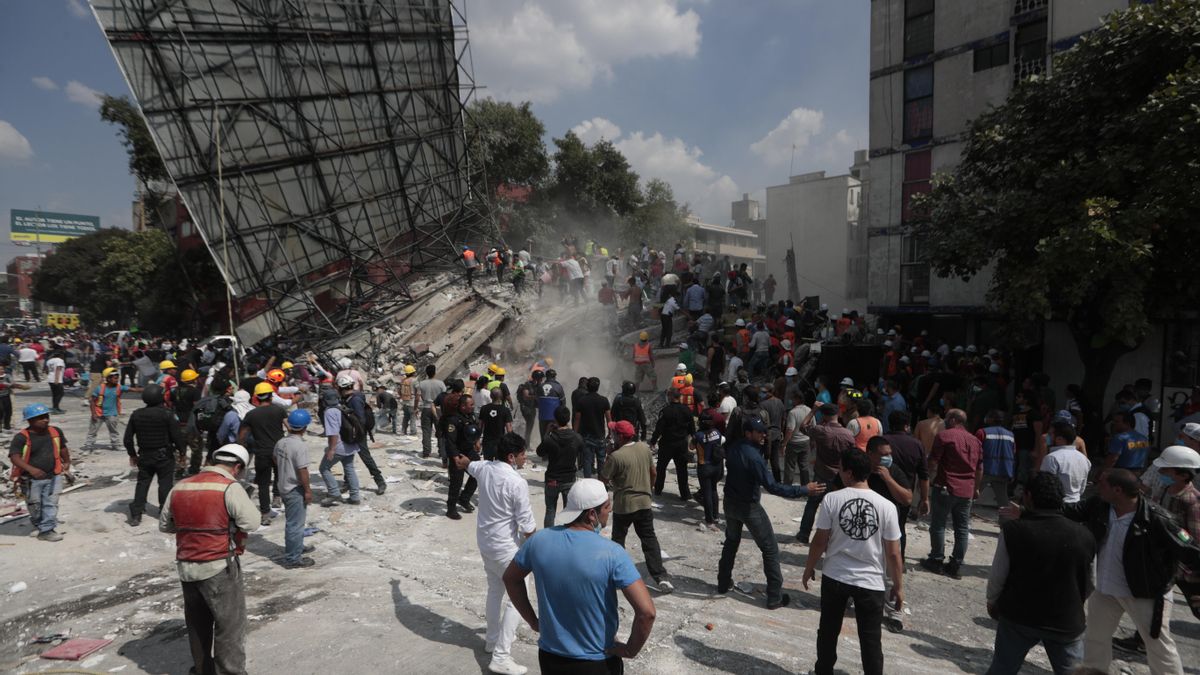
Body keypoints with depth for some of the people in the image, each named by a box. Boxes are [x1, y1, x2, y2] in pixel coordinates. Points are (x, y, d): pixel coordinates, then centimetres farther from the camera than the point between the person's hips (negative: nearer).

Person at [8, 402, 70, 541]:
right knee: (35, 506, 12)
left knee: (51, 504, 0)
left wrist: (67, 462, 26)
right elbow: (14, 457, -24)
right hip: (31, 479, -3)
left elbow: (62, 447, 17)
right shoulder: (21, 437, -16)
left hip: (53, 476, 3)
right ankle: (38, 524, 36)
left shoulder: (55, 432, -1)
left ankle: (47, 530, 6)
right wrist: (31, 469, -38)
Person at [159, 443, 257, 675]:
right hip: (219, 567, -7)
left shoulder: (179, 487, 6)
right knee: (230, 623, 4)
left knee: (197, 622, 22)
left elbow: (164, 524, 16)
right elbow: (250, 522, -18)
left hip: (185, 567, 7)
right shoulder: (229, 487, -15)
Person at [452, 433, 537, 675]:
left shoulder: (484, 468, -3)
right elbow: (526, 524, -20)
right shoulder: (516, 482, -26)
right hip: (506, 547, -8)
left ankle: (493, 638, 41)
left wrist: (463, 462, 49)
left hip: (485, 541, 8)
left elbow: (469, 465, 24)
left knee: (495, 590, 25)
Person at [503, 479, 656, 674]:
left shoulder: (539, 540, -11)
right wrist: (630, 650, -12)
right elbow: (646, 611, -27)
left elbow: (510, 578, 6)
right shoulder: (611, 553, -23)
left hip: (549, 657, 3)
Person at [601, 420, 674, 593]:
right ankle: (662, 577, 1)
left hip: (623, 506, -4)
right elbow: (653, 472, 10)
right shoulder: (645, 448, -2)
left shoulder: (616, 456, -21)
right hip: (644, 503, 5)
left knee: (618, 540, 16)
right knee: (650, 540, 9)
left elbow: (603, 480, -13)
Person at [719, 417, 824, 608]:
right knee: (770, 550, 6)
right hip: (749, 508, -7)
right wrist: (804, 490, -27)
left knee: (731, 542, 26)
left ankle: (723, 583, 35)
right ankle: (775, 597, 9)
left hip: (730, 503, 7)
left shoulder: (733, 450, -4)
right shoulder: (753, 456, -27)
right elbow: (772, 487, -29)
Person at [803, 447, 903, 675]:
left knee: (828, 631, 20)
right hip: (871, 582, 0)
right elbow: (893, 554, -7)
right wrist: (898, 587, 7)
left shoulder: (831, 499, -14)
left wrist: (809, 569, 8)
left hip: (834, 577, 1)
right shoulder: (886, 506, -12)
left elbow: (820, 542, -7)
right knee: (871, 639, 13)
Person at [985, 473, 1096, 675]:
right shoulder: (1084, 536, -8)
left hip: (1018, 615, -1)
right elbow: (1088, 586, 4)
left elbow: (997, 577, -7)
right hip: (1067, 622, 1)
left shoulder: (1013, 530, -15)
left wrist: (992, 602, 13)